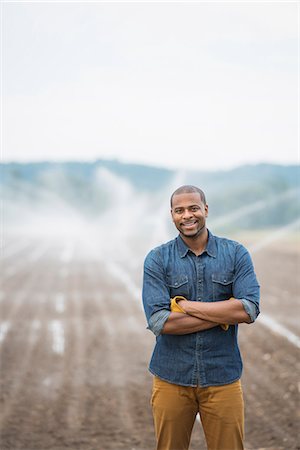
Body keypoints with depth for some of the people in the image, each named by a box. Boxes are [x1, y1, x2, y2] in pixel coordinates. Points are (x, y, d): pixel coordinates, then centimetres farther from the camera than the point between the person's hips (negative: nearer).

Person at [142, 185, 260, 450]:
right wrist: (223, 314, -14)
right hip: (172, 378, 0)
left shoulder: (236, 254, 0)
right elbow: (160, 321, -14)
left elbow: (249, 310, -14)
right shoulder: (157, 259, -3)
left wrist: (186, 305, -15)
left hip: (222, 378, 0)